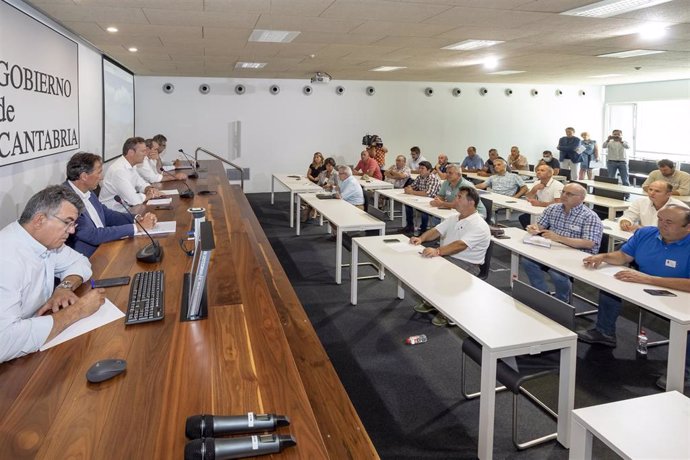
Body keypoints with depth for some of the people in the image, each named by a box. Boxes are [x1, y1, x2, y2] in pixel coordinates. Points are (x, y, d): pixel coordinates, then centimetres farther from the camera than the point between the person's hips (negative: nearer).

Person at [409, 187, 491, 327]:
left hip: (467, 264, -8)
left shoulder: (478, 226, -17)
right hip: (446, 257, 8)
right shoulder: (454, 219, 13)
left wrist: (437, 251, -44)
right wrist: (421, 238, -10)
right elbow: (436, 231, 10)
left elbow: (460, 245, -31)